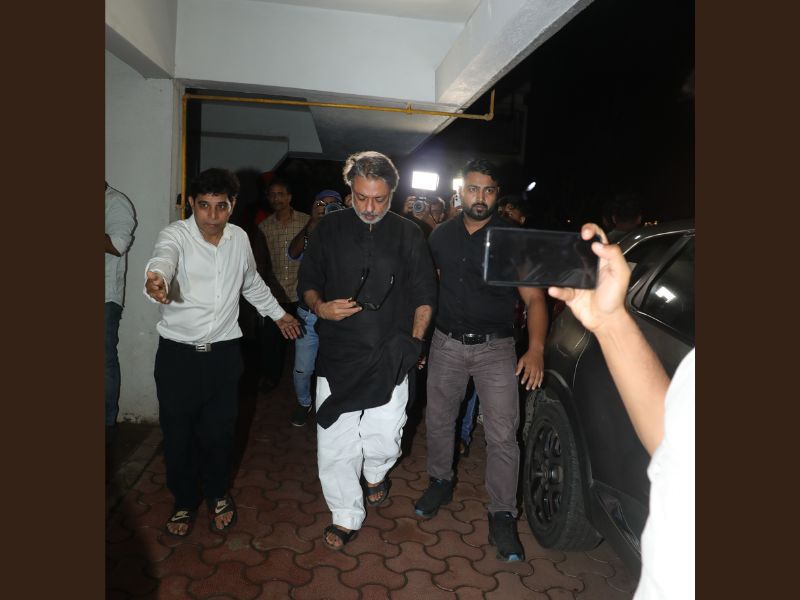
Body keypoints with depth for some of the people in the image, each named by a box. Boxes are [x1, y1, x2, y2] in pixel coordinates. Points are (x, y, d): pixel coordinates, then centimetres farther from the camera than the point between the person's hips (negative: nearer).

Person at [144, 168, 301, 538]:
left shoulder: (239, 238, 0)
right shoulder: (175, 234, -13)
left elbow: (252, 283, 18)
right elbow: (164, 258, -38)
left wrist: (278, 313, 28)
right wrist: (155, 280, -61)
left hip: (224, 352, 3)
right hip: (177, 353, -2)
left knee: (219, 430, 12)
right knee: (178, 432, 10)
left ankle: (218, 494, 36)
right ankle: (185, 501, 34)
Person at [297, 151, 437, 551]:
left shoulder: (408, 234, 4)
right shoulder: (330, 228, 5)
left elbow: (424, 295, 8)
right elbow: (307, 281, 11)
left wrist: (413, 344, 1)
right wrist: (319, 307, -10)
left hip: (389, 357, -1)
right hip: (337, 353, 1)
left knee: (384, 437, 0)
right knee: (334, 440, 2)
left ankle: (376, 473, 37)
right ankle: (345, 517, 22)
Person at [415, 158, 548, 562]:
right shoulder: (442, 235, 4)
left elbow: (534, 299, -9)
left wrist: (535, 348, -23)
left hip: (496, 348, -3)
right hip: (446, 344, 3)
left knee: (502, 435, -3)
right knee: (438, 421, 15)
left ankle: (502, 517, 11)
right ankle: (440, 482, 39)